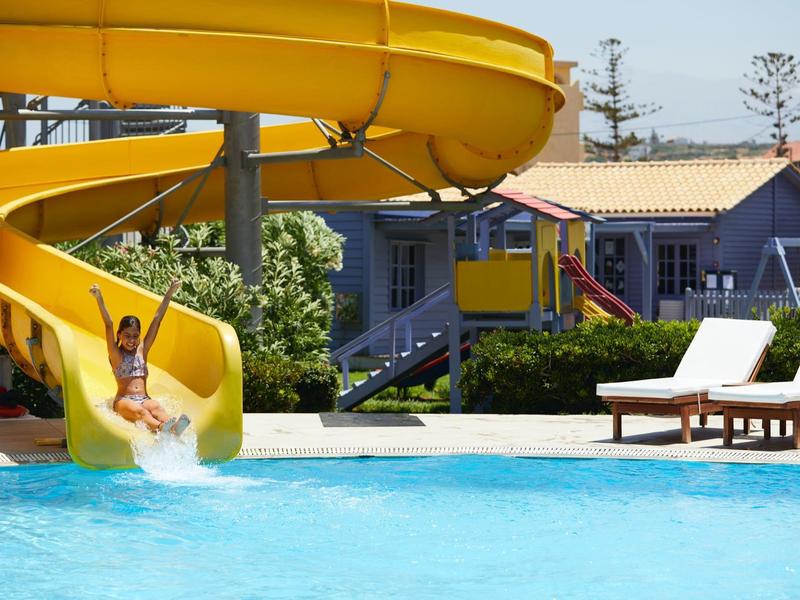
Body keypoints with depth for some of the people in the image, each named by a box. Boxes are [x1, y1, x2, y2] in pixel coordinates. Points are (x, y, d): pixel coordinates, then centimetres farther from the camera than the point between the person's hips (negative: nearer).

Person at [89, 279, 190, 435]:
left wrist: (169, 294, 15)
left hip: (144, 399, 3)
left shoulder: (142, 350, 20)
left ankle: (173, 427, -64)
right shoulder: (116, 354, 10)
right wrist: (99, 299, -14)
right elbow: (109, 325, -2)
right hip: (123, 400, -3)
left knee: (156, 408, -31)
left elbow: (156, 320, 17)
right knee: (139, 411, -35)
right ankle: (160, 427, -68)